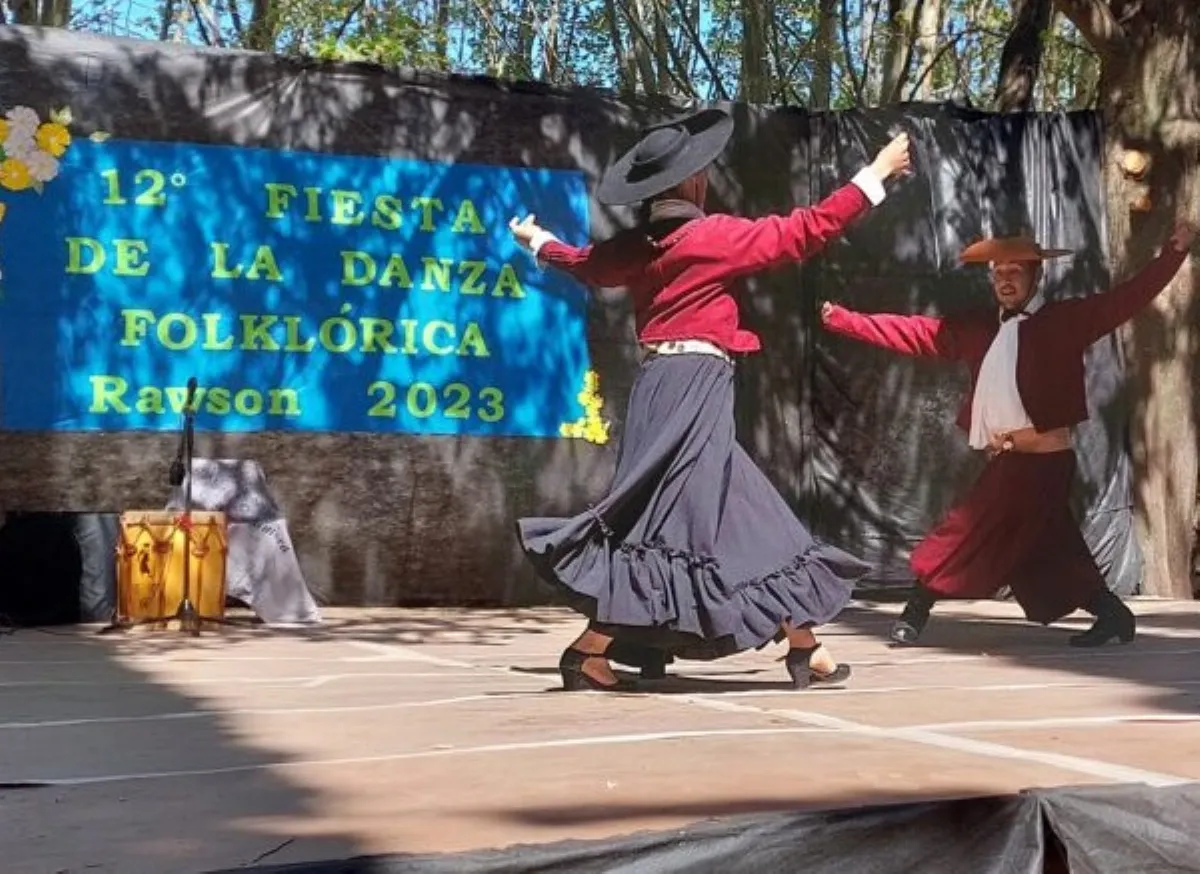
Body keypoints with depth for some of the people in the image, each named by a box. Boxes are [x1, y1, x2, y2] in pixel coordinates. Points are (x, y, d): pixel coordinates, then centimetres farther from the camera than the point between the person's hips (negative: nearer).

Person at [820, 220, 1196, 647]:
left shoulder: (1063, 320, -4)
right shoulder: (977, 326, 10)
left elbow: (1126, 298, -12)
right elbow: (912, 332, 10)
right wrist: (840, 318, 5)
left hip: (1041, 462, -6)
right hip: (1007, 462, 6)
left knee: (961, 537, -3)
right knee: (1047, 552, 12)